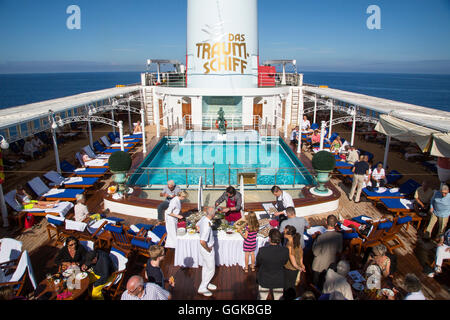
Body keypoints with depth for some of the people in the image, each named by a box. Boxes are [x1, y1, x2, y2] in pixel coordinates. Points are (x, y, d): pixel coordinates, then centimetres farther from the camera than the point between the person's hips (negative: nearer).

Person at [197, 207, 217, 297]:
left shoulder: (203, 219, -8)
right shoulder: (207, 227, -35)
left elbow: (198, 226, 14)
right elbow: (202, 242, -38)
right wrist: (208, 249, -21)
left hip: (206, 248, 9)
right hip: (207, 250, -9)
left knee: (205, 267, 25)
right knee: (211, 270, 9)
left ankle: (206, 284, 43)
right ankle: (202, 288, 21)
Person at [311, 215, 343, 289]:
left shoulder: (321, 237, -31)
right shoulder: (339, 236, -18)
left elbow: (315, 253, -20)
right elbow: (339, 251, -3)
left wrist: (315, 241, -9)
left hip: (319, 265, -4)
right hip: (332, 264, 4)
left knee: (315, 284, 20)